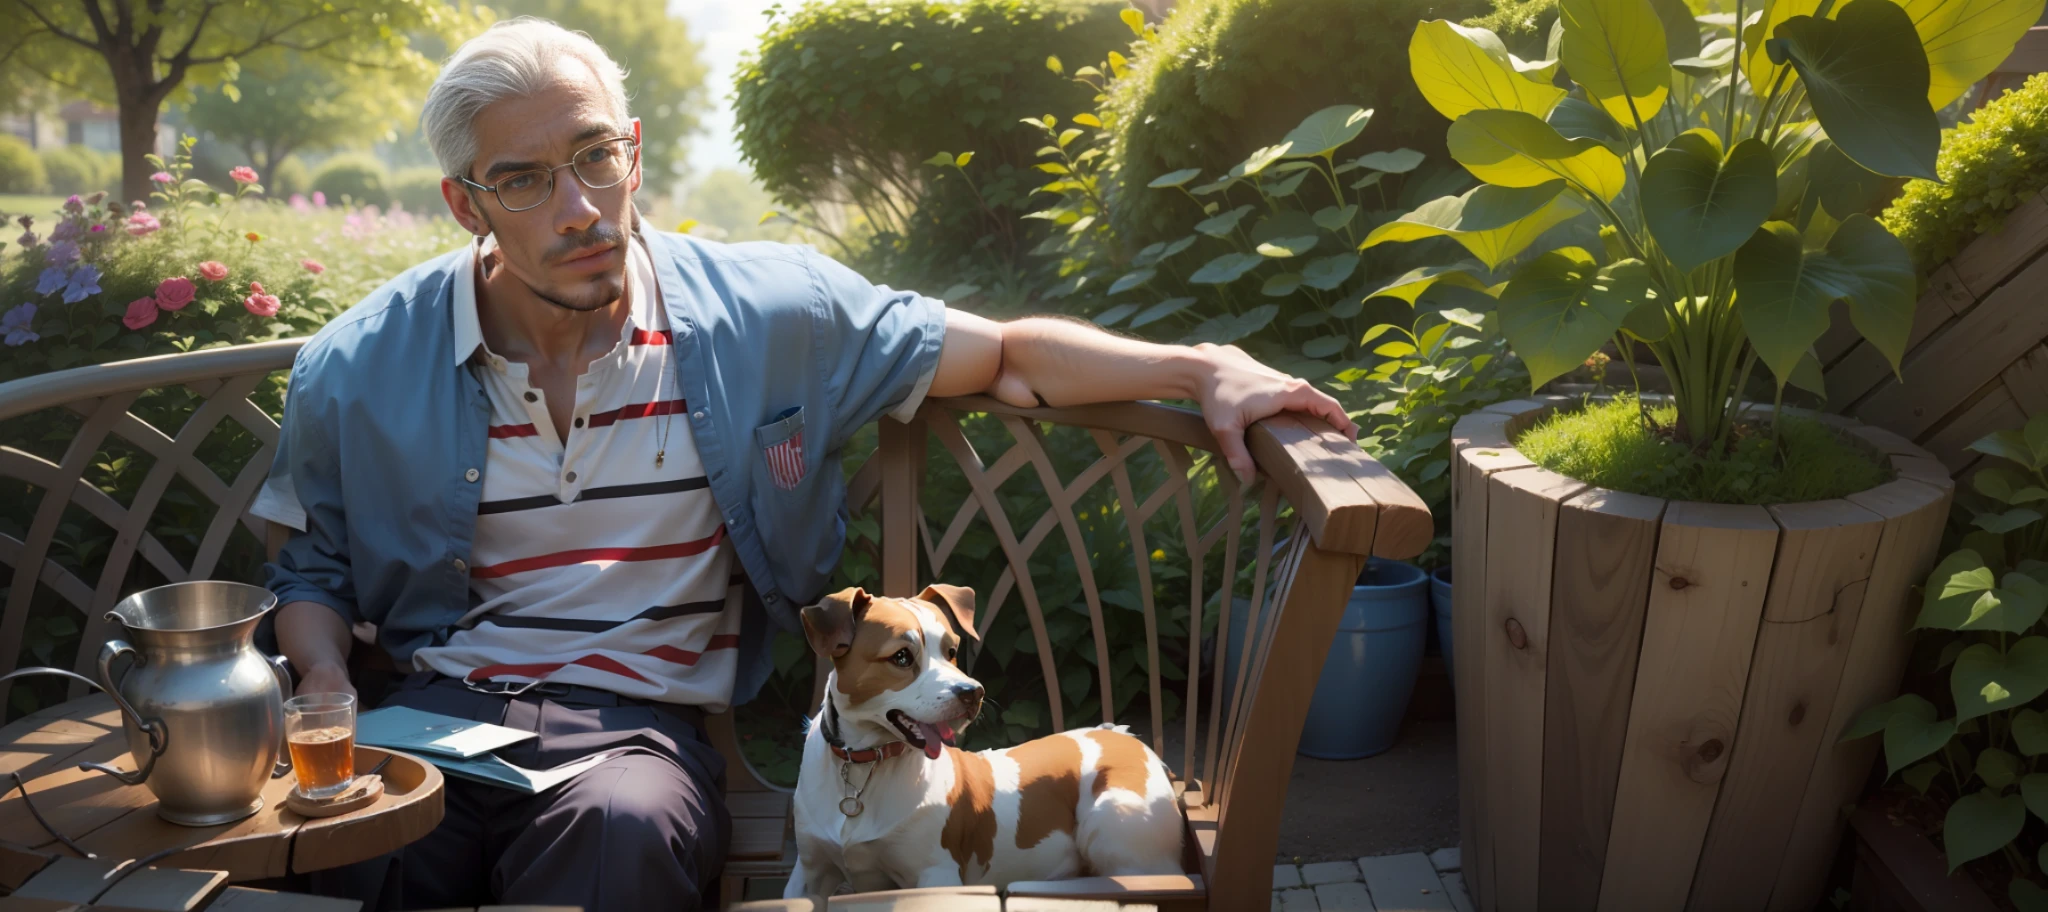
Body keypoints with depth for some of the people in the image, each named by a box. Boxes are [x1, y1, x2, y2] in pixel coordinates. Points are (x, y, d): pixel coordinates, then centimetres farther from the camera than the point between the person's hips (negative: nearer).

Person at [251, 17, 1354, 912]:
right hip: (437, 708, 2)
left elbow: (1004, 352, 3)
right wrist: (329, 692, -4)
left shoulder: (763, 312, -2)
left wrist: (1202, 368, -8)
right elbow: (311, 567, 17)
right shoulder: (362, 367, 3)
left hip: (639, 720, -1)